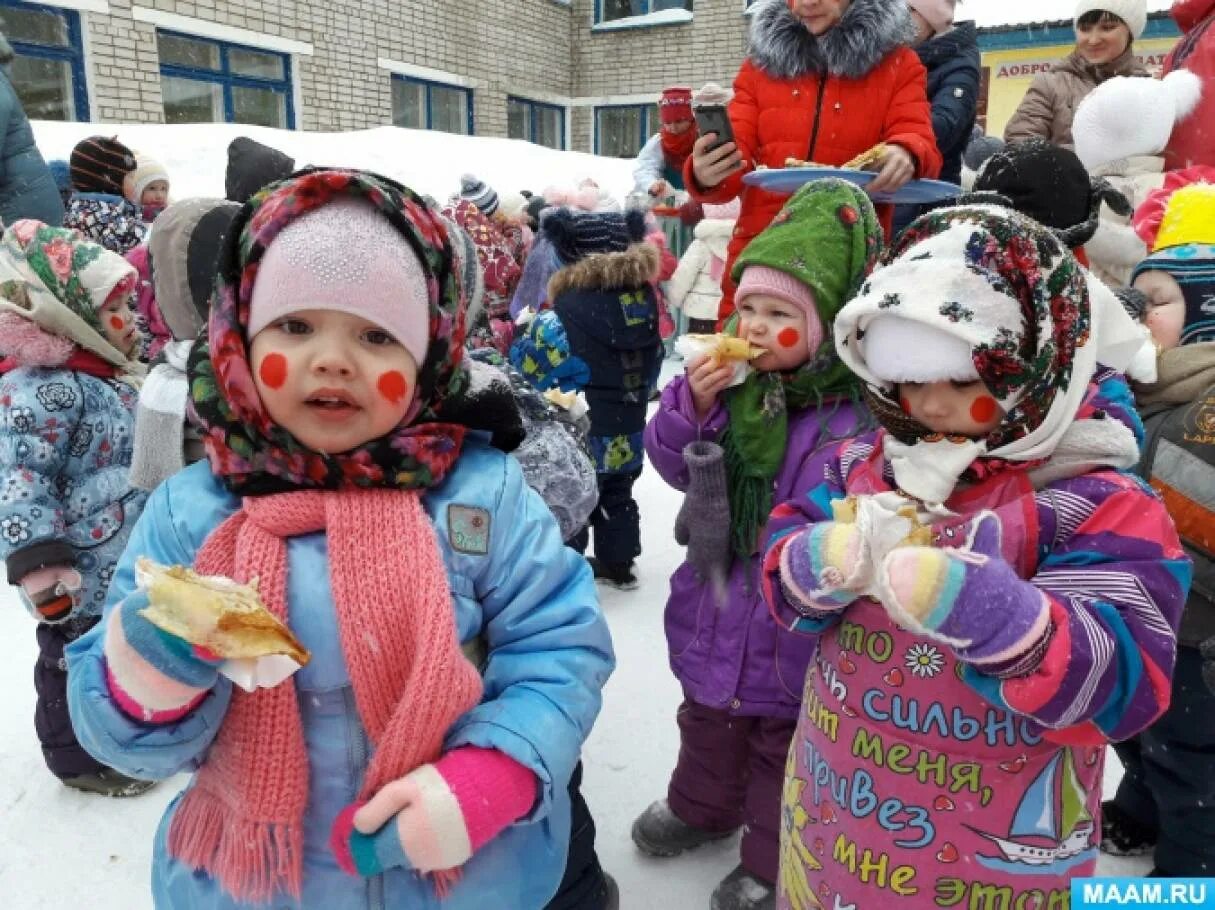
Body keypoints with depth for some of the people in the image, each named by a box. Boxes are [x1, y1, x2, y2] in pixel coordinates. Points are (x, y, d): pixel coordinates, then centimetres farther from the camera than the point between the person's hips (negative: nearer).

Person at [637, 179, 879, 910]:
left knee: (787, 748, 19)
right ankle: (702, 806, 58)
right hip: (718, 607, 6)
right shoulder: (728, 380, -6)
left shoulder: (861, 411, -23)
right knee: (708, 720, 30)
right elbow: (675, 465, 0)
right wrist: (691, 406, -16)